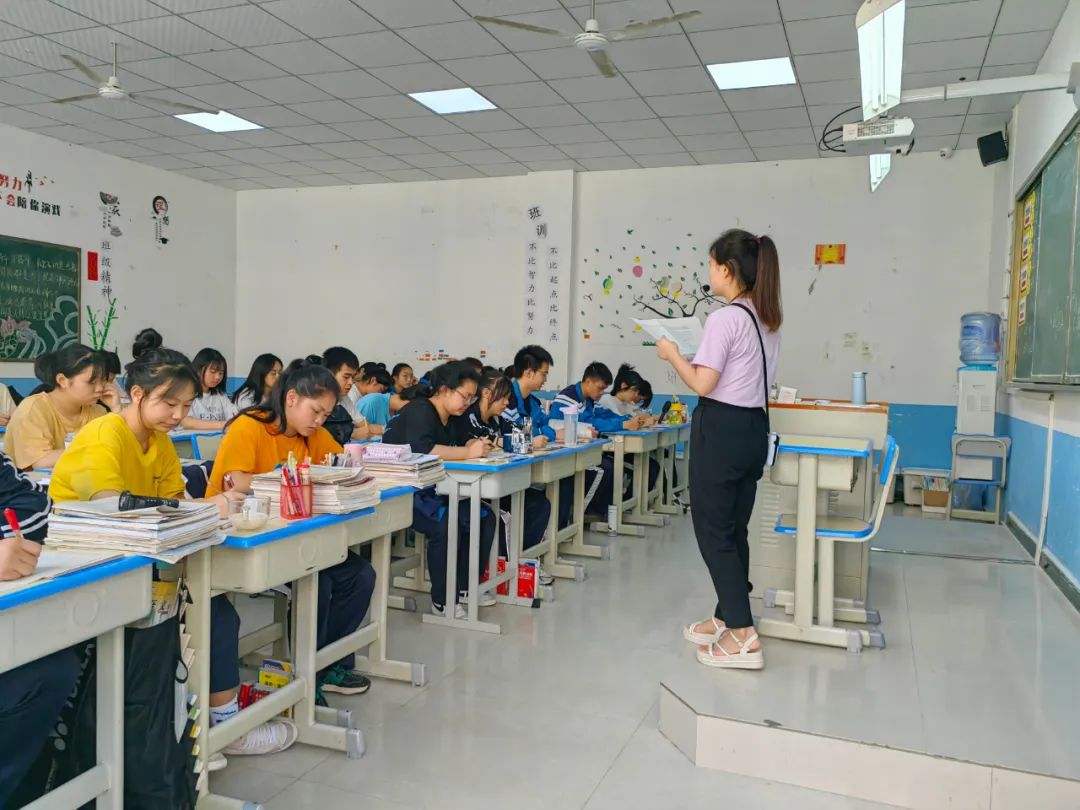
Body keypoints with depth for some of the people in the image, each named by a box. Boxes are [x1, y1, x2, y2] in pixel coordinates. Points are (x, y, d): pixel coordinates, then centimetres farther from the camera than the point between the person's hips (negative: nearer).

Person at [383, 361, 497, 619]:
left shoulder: (449, 417, 12)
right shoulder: (419, 411, -17)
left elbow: (462, 442, 17)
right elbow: (420, 449, -33)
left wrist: (479, 445, -8)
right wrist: (468, 452, -29)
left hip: (431, 491, 10)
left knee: (485, 517, 0)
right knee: (446, 523, -32)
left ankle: (465, 587, 11)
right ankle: (442, 600, -15)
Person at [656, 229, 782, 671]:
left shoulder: (724, 318, -16)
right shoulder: (767, 319, 12)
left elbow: (702, 384, -17)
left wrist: (672, 353, -3)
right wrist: (699, 354, 17)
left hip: (721, 429, -9)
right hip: (753, 427, 9)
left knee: (713, 531, 0)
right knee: (734, 529, 16)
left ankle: (743, 637, 0)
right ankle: (727, 619, 28)